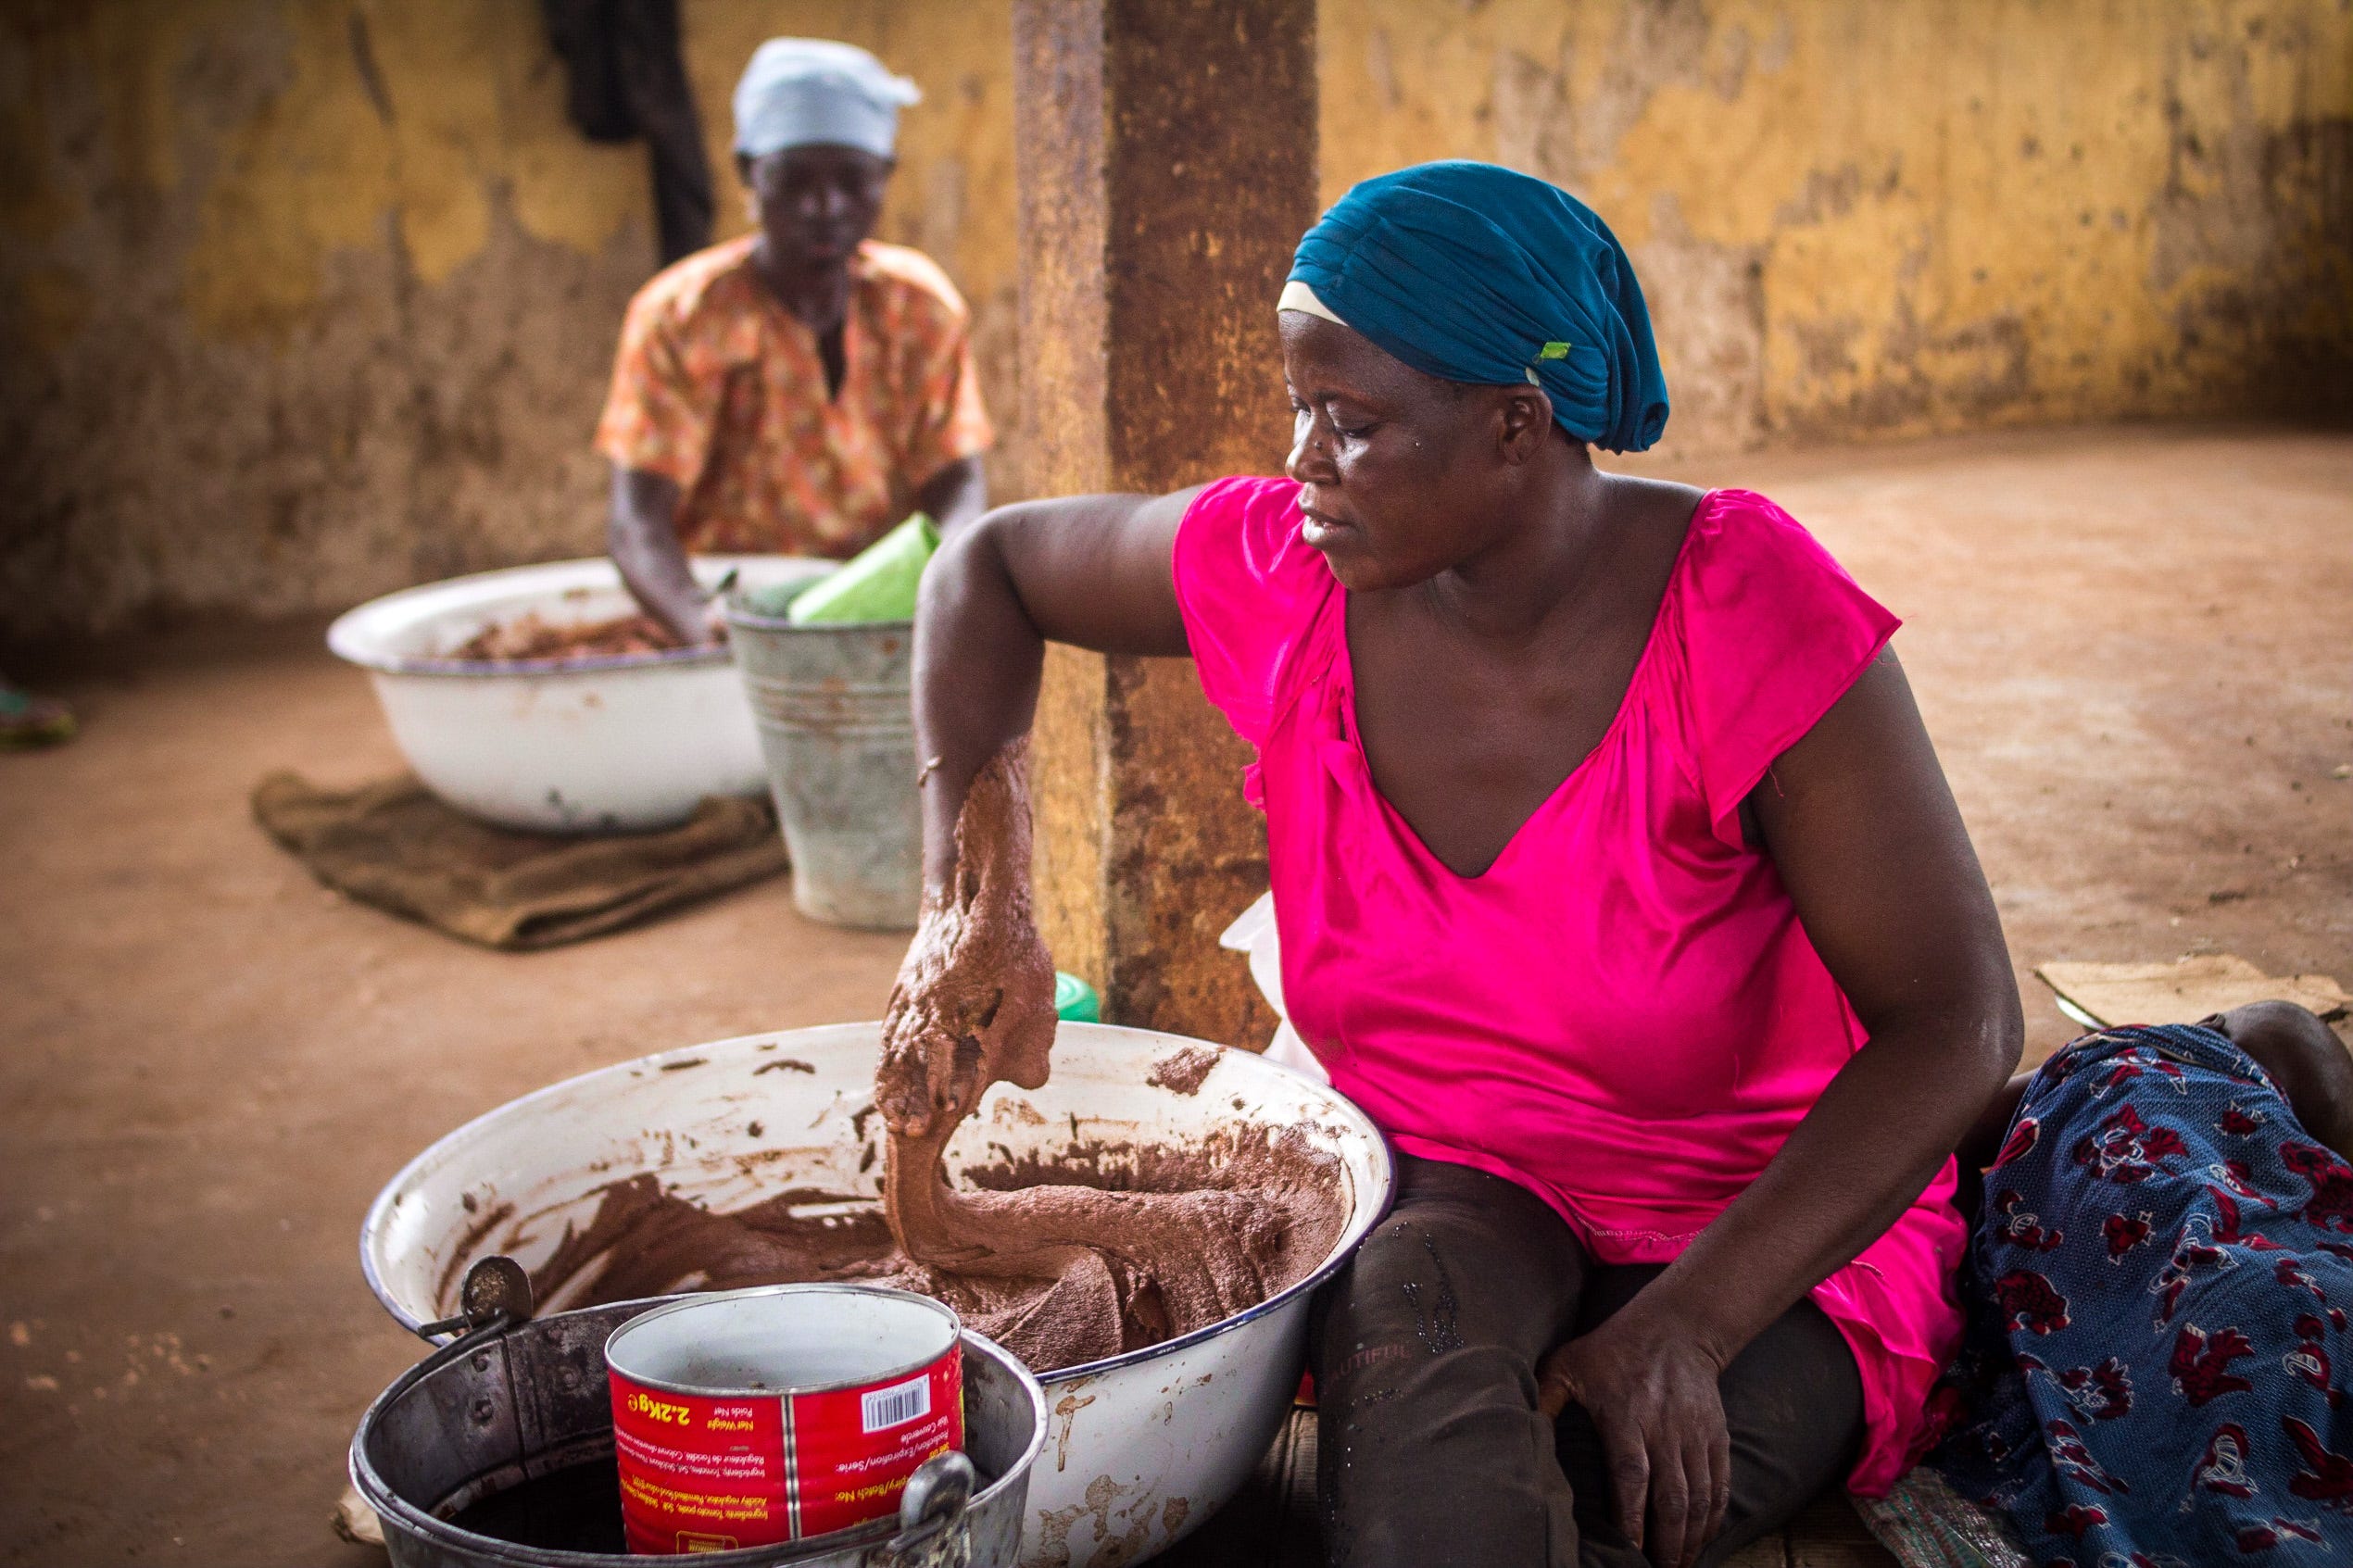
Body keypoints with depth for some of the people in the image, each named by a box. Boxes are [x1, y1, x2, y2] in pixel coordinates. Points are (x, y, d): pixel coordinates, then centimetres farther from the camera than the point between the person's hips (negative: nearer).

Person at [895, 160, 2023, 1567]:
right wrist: (967, 896, -5)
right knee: (1418, 1304, -34)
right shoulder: (1283, 574, -9)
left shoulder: (1745, 611, -21)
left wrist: (1681, 1328, -27)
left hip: (1768, 1229, -2)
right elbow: (988, 568, 8)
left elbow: (1958, 1023, -19)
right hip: (1440, 1198, 3)